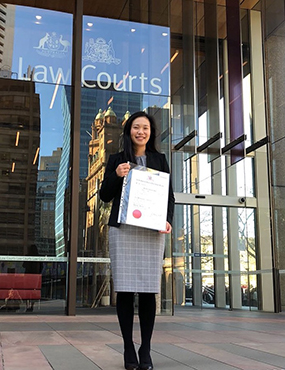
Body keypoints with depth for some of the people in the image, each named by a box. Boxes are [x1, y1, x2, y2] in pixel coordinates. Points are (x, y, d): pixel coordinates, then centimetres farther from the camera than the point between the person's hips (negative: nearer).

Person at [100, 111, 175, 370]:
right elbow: (105, 196, 10)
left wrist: (168, 220, -5)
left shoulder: (159, 159, 16)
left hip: (151, 230, 1)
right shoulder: (116, 159, 13)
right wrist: (116, 176, -8)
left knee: (148, 289, -3)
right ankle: (128, 348, 8)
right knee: (125, 288, -3)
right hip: (123, 229, 0)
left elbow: (169, 195, 13)